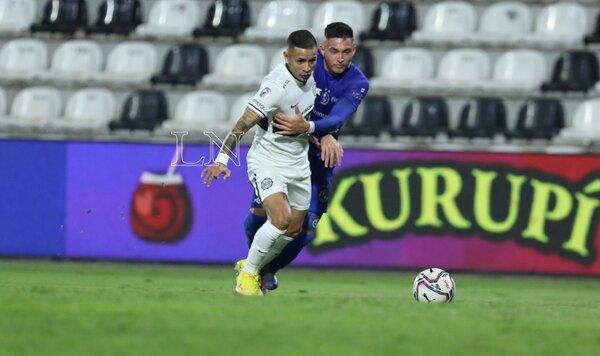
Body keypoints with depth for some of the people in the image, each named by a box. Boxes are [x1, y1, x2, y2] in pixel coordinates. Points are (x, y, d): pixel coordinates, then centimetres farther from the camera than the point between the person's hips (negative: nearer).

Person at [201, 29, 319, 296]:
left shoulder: (308, 74, -5)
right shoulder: (277, 86, -29)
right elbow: (243, 124, -30)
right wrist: (222, 159, -38)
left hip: (298, 162, 8)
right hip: (268, 161, -8)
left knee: (293, 230, 13)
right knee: (280, 219, -26)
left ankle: (254, 268, 37)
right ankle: (247, 275, -7)